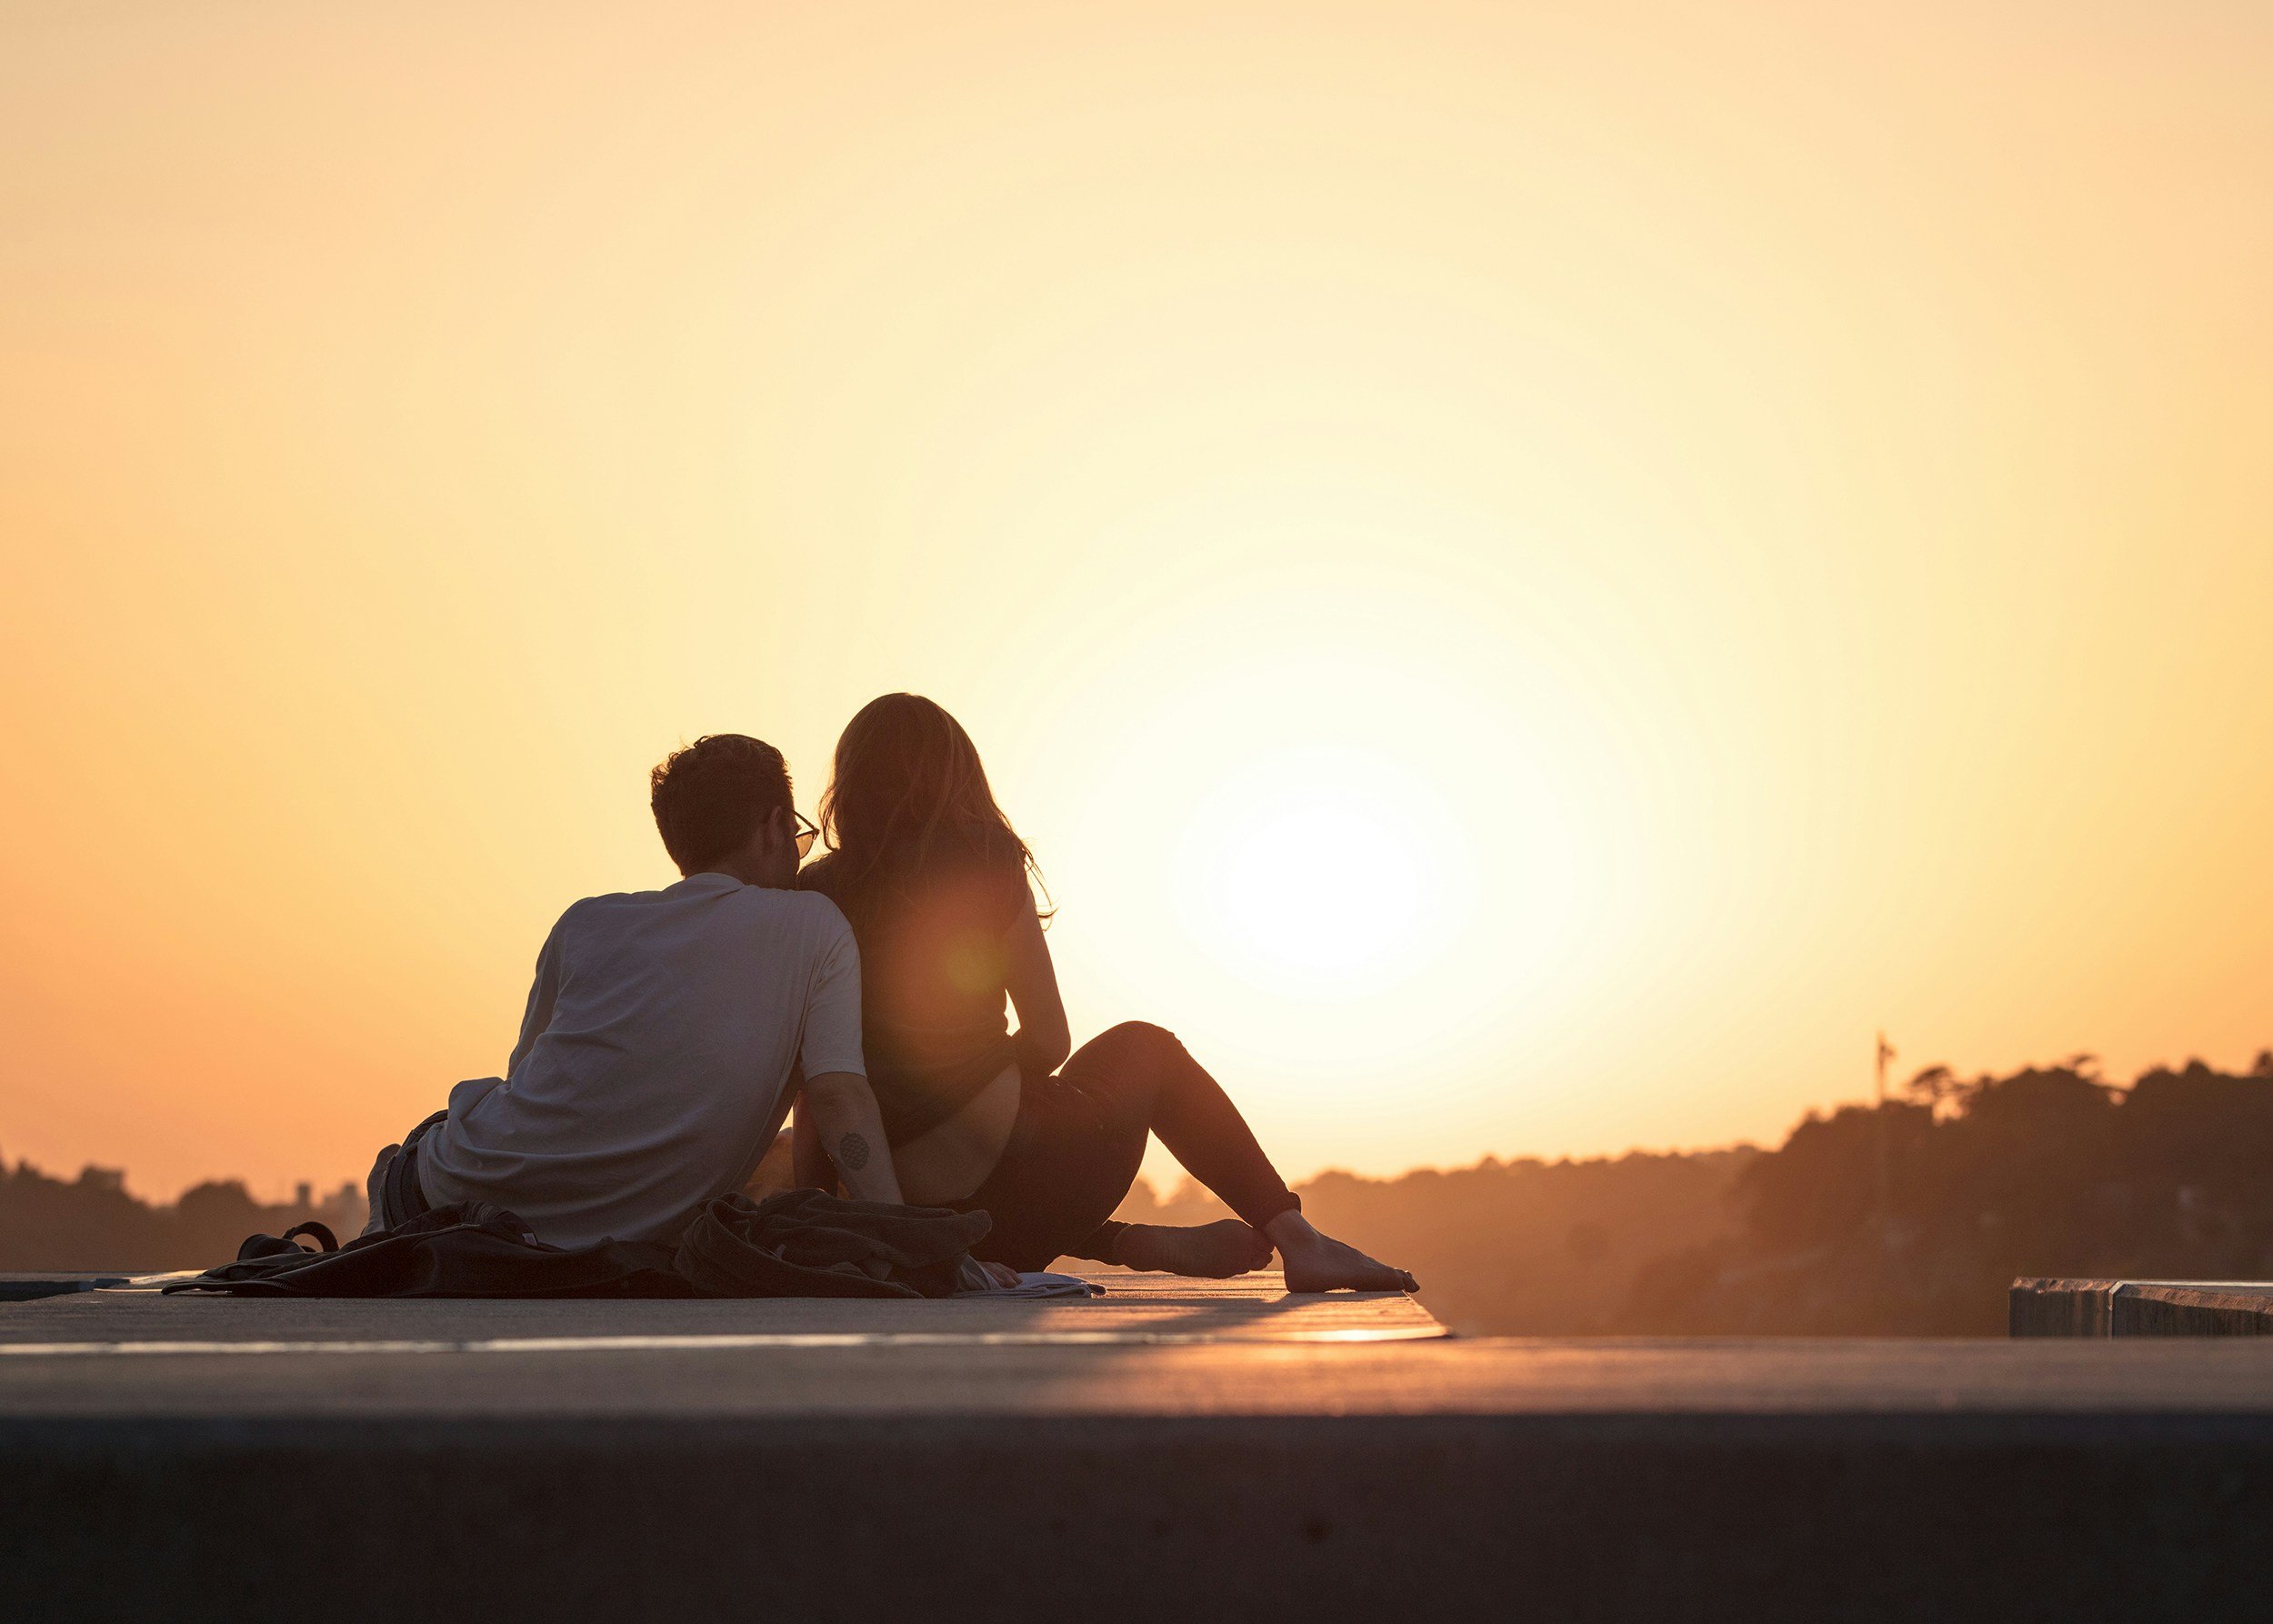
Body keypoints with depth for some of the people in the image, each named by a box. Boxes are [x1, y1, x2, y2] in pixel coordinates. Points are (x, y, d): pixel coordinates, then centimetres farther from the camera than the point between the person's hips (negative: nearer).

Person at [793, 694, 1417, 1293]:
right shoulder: (984, 866, -2)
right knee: (1143, 1047, 27)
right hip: (1007, 1178, -2)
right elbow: (1049, 1043, 0)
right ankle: (1294, 1236, 22)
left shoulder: (812, 896, 4)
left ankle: (1145, 1244, 25)